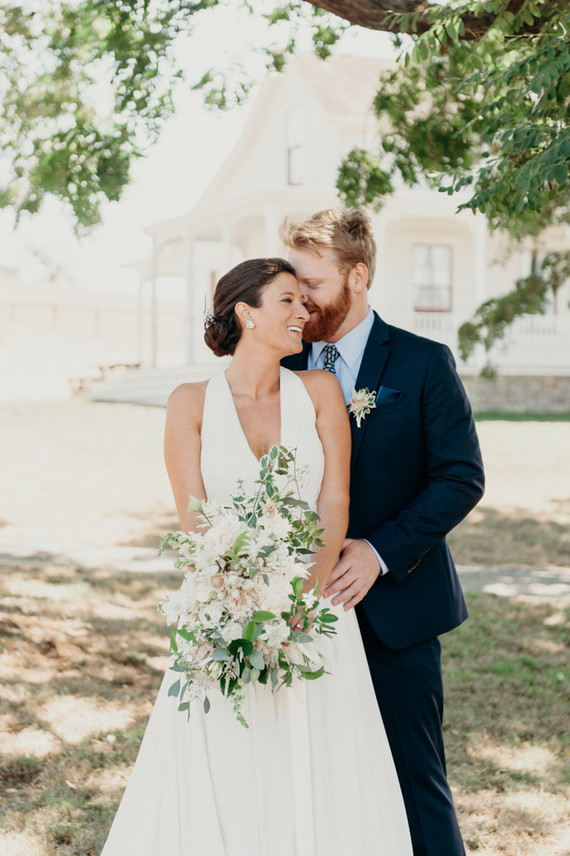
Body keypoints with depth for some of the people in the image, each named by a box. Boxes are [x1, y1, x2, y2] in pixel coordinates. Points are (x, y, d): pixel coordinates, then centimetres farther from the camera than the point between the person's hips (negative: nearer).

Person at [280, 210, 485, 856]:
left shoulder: (423, 364, -4)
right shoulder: (284, 367, 7)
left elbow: (462, 477, -7)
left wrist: (380, 551, -16)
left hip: (396, 607, -4)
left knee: (413, 776, 2)